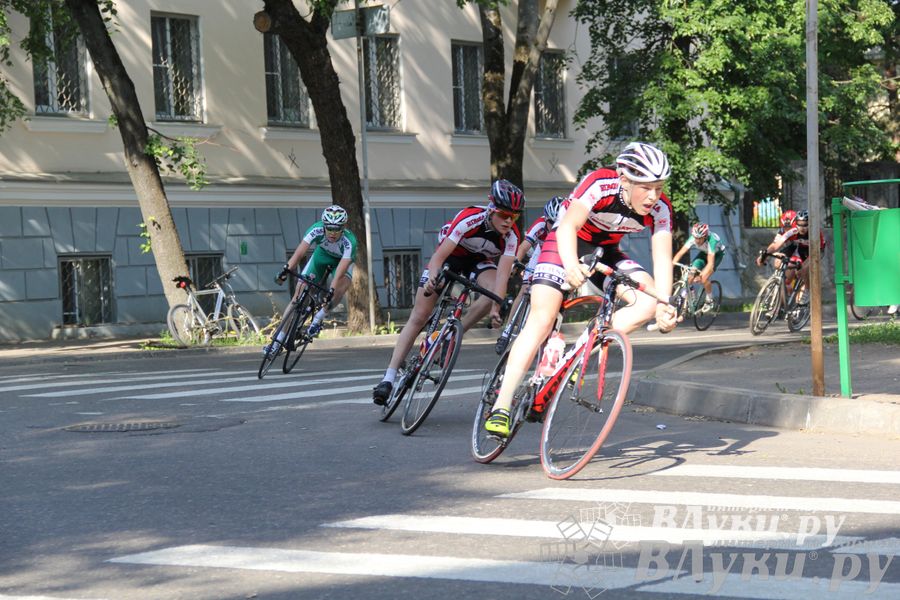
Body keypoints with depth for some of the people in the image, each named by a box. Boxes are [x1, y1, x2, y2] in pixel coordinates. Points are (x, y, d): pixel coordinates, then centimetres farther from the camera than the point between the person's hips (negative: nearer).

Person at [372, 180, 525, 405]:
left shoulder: (511, 236, -26)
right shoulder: (469, 219, -34)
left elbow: (502, 274, -34)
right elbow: (439, 255, -38)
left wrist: (496, 309, -47)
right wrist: (432, 278, -57)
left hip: (480, 260, 2)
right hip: (451, 254, -2)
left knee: (494, 291, -33)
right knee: (418, 318, -10)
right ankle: (389, 378, -11)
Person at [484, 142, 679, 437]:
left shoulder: (660, 209, -20)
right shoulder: (600, 184, -32)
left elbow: (662, 258, -24)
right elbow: (568, 226, -42)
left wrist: (664, 306, -41)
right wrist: (571, 265, -62)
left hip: (605, 251, 5)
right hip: (566, 245, -5)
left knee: (650, 300, -20)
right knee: (542, 319, -21)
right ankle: (501, 406, -21)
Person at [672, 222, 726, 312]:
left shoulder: (711, 240, -40)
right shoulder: (693, 239, -29)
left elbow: (710, 263, -45)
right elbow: (680, 253, -31)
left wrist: (701, 275, -58)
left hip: (717, 254, -5)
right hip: (704, 253, 5)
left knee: (704, 278, -23)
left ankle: (709, 301, -1)